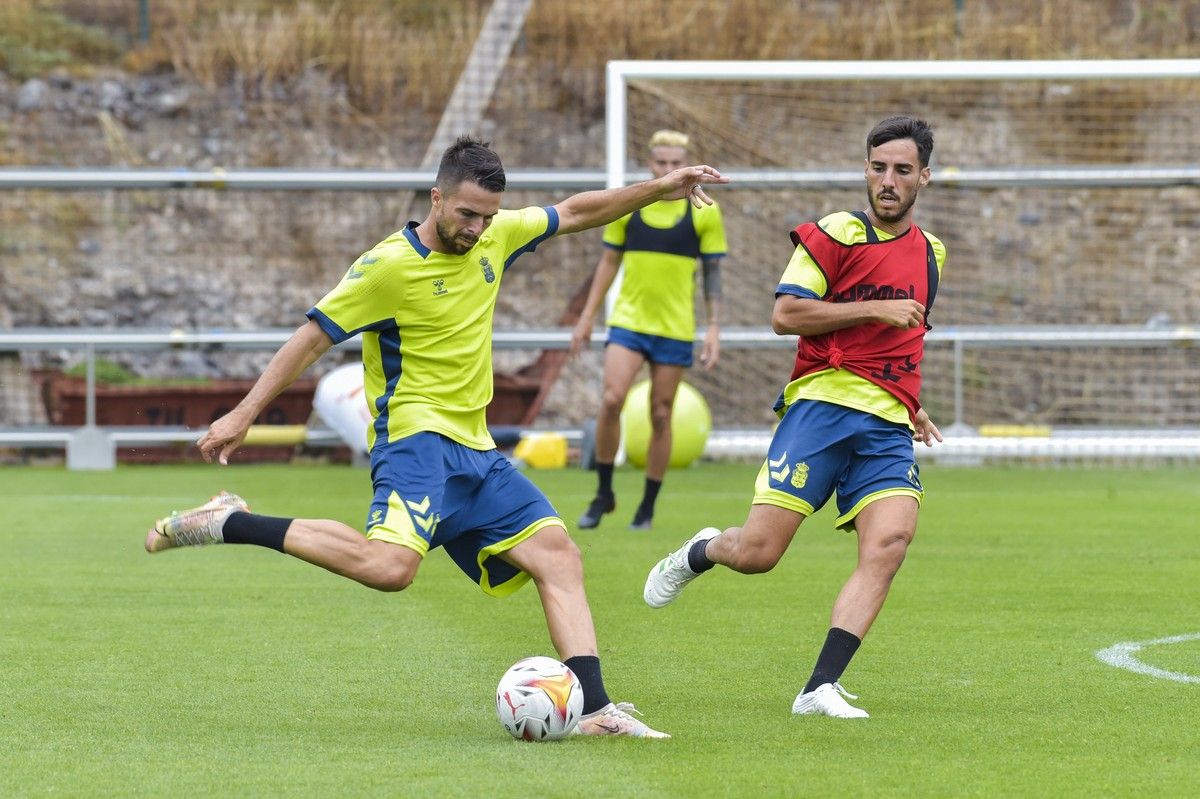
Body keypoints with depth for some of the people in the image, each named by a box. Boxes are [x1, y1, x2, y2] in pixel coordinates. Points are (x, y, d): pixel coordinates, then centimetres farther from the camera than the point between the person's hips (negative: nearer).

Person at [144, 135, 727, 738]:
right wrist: (243, 414, -10)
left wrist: (658, 188, 19)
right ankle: (229, 525, -22)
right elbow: (313, 337, -8)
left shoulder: (494, 237, 8)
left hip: (474, 449, 8)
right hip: (417, 436, -8)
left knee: (558, 557, -2)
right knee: (390, 565, -32)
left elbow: (572, 214, 23)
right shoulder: (390, 265, -12)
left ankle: (594, 709, -4)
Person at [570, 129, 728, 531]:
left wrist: (714, 329, -4)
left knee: (661, 415, 2)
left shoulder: (704, 212, -1)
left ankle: (648, 508, 15)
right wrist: (587, 318, 8)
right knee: (611, 400, -16)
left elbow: (713, 272, 3)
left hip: (675, 328, -1)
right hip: (628, 321, 1)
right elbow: (609, 262, 10)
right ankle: (604, 494, 0)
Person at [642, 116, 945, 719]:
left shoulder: (930, 252, 19)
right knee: (756, 553, -12)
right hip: (823, 404, -5)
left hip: (888, 428, 5)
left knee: (889, 544, -20)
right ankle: (702, 551, 26)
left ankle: (820, 689, -20)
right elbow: (785, 314, -10)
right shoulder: (837, 233, -2)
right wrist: (874, 309, -12)